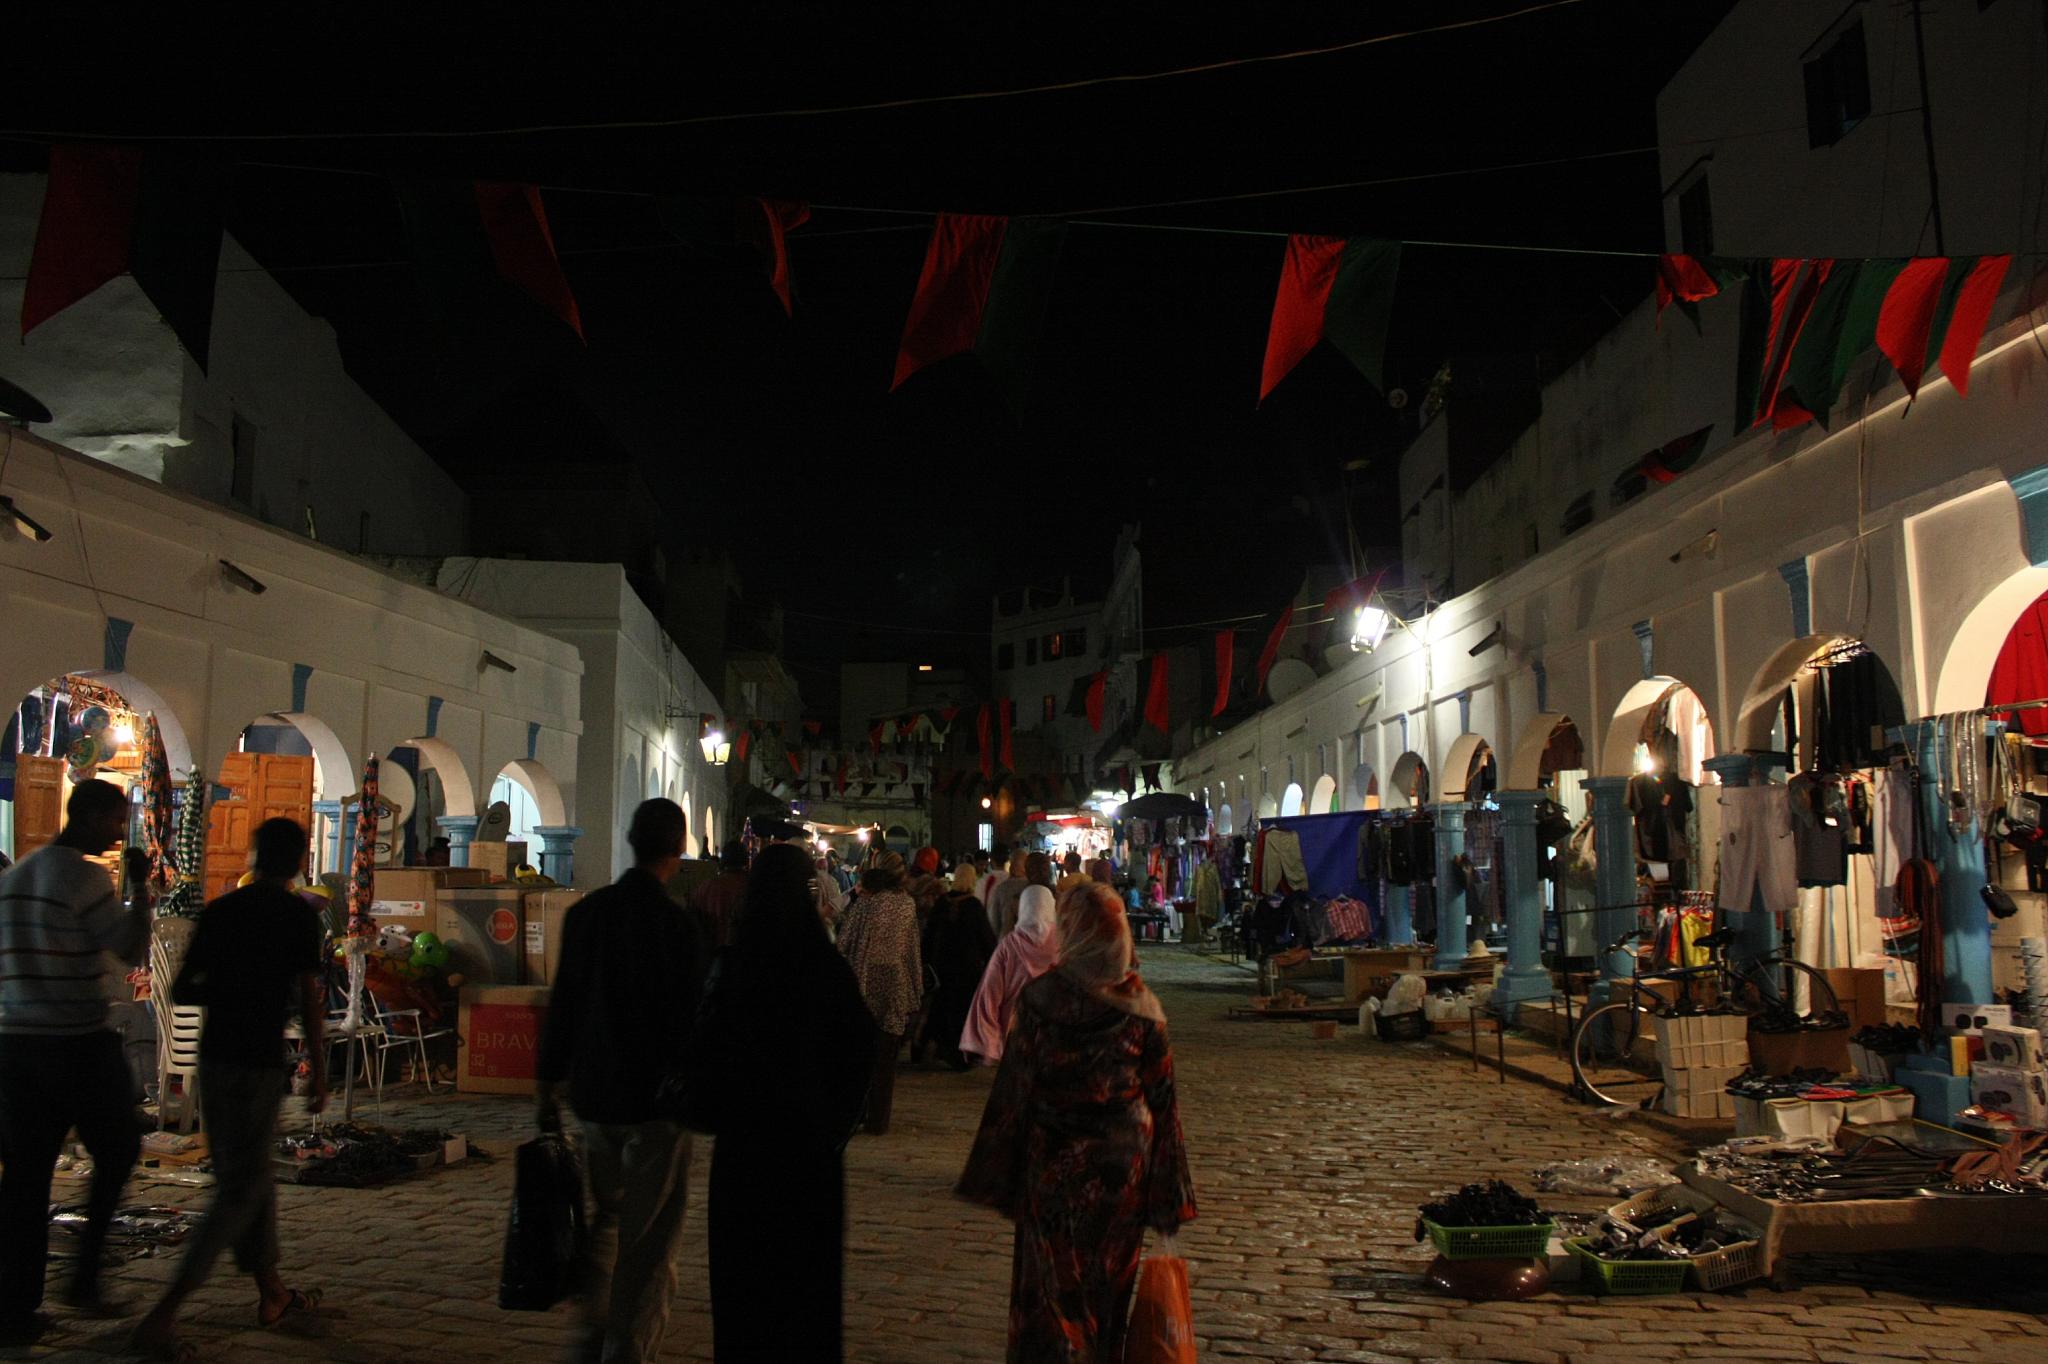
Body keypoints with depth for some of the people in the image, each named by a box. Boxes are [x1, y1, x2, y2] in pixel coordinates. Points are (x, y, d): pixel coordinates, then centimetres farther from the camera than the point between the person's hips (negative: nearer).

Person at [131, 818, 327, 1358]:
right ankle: (163, 1314, -8)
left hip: (213, 1056, 6)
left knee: (250, 1173, 18)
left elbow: (181, 991, 9)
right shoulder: (298, 915, -9)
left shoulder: (220, 910, 6)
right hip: (257, 1064, -6)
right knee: (241, 1191, 0)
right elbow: (309, 998, -11)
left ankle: (272, 1292, 28)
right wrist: (319, 1074, -5)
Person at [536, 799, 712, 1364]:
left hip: (593, 1092, 5)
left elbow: (562, 1004, 6)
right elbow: (697, 1016, -12)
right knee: (650, 1235, 6)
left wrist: (548, 1083, 13)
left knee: (606, 1216, 22)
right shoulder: (682, 924, -14)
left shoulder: (585, 913, 1)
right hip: (657, 1098, -5)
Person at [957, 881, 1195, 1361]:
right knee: (1109, 1280, 20)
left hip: (1056, 1163, -3)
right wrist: (1167, 1195, 6)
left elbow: (1014, 1088, -11)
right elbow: (1160, 1098, -3)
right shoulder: (1142, 1006, -6)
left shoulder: (1039, 998, -15)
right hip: (1124, 1160, 3)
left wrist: (998, 1174, -2)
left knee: (1052, 1286, 10)